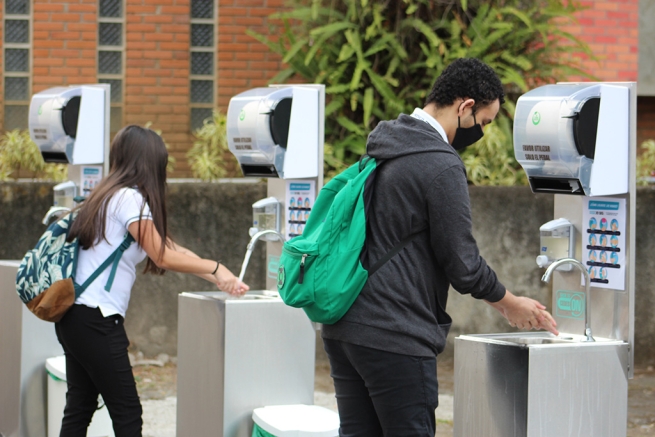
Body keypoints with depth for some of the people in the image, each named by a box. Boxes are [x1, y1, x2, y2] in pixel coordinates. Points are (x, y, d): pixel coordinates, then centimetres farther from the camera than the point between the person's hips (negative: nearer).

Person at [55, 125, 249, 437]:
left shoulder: (111, 195, 17)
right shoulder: (128, 198, -12)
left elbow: (170, 248, 16)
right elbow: (163, 257, -10)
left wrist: (218, 280, 12)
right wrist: (215, 268, 0)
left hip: (75, 316, 10)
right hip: (95, 319, -10)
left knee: (79, 408, 10)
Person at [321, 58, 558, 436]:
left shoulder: (382, 150, 15)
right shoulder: (441, 165, -14)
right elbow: (462, 263, -12)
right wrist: (510, 304, 6)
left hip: (342, 327, 9)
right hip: (394, 336, -9)